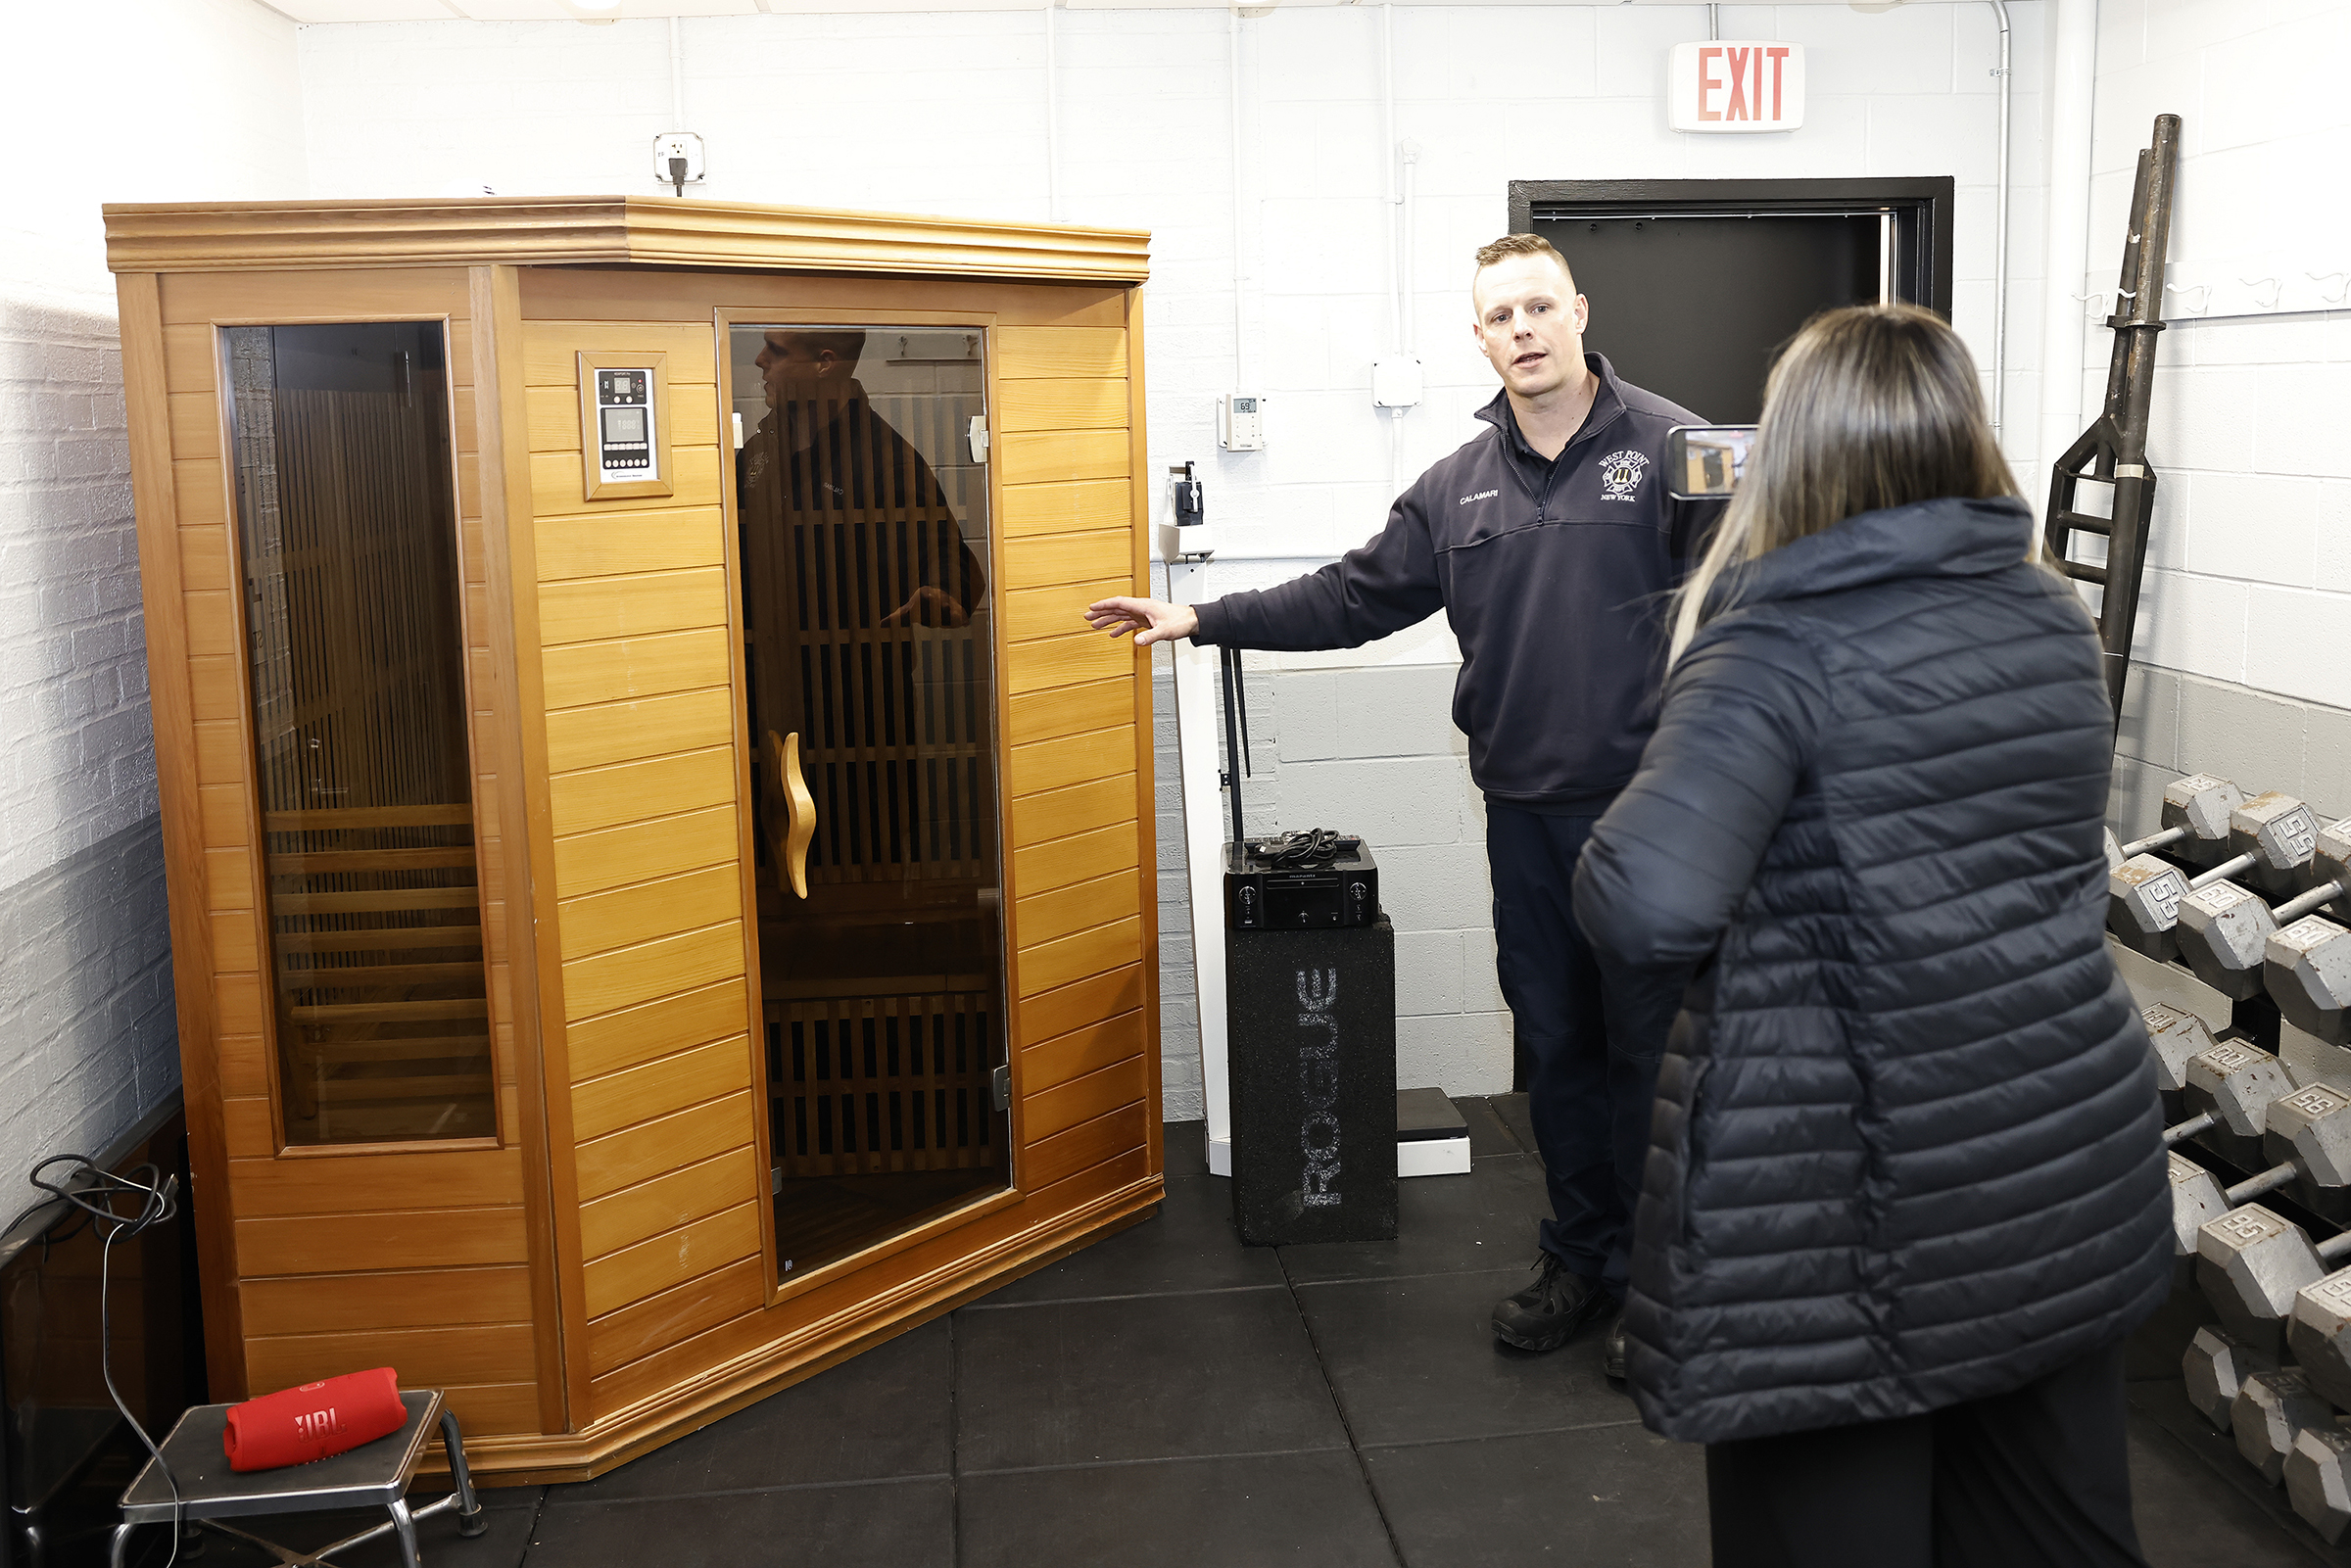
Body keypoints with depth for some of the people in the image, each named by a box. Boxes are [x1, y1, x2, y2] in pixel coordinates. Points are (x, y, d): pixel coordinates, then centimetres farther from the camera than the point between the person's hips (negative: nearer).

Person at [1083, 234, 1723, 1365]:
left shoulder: (1671, 448, -5)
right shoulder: (1460, 488, 11)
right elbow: (1356, 598, 14)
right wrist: (1203, 621, 10)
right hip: (1525, 811, 5)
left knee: (1649, 1043, 4)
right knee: (1555, 1039, 14)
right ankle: (1578, 1258, 29)